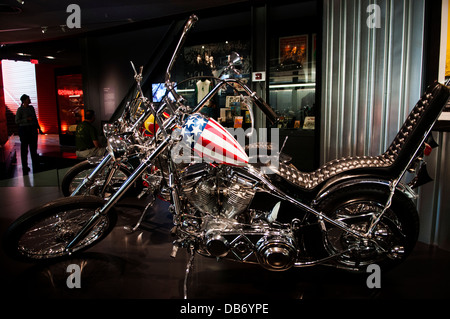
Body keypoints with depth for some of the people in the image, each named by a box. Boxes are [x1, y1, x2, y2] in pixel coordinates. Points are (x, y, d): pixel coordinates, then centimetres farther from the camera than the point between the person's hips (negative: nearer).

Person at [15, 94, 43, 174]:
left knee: (34, 147, 9)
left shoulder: (31, 107, 8)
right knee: (24, 148, 1)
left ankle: (35, 166, 18)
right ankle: (25, 167, 10)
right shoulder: (20, 109, -8)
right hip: (24, 130, -5)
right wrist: (27, 119, -19)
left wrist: (39, 128, 15)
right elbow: (17, 121, -8)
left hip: (33, 129, 5)